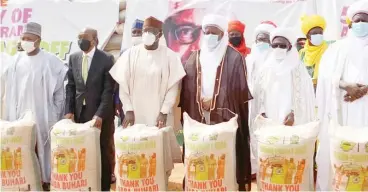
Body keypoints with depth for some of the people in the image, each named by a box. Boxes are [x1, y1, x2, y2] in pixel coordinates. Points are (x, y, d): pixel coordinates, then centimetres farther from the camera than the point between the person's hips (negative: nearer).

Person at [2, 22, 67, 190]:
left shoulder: (50, 61, -7)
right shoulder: (17, 60, 5)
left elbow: (58, 90, -4)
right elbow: (10, 89, 10)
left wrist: (56, 114, -3)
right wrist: (11, 113, 7)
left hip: (43, 114, -4)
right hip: (20, 114, 4)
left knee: (43, 147, 3)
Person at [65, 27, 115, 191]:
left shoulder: (107, 59, -8)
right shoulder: (73, 58, 6)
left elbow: (108, 89, -12)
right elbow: (70, 86, 7)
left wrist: (100, 114, -19)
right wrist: (69, 110, -2)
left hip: (101, 113, -3)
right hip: (79, 111, 4)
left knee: (102, 151, 7)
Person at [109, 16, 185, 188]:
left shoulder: (169, 56, -2)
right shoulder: (130, 54, 2)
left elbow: (173, 87, -2)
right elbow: (123, 84, 3)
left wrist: (164, 112, -9)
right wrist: (128, 110, -4)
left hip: (159, 114, -1)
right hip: (135, 113, 1)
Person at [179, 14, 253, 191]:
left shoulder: (235, 58, 0)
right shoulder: (194, 59, 11)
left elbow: (241, 92, -4)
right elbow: (186, 91, 9)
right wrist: (187, 116, 1)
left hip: (226, 119, -3)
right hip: (198, 119, 3)